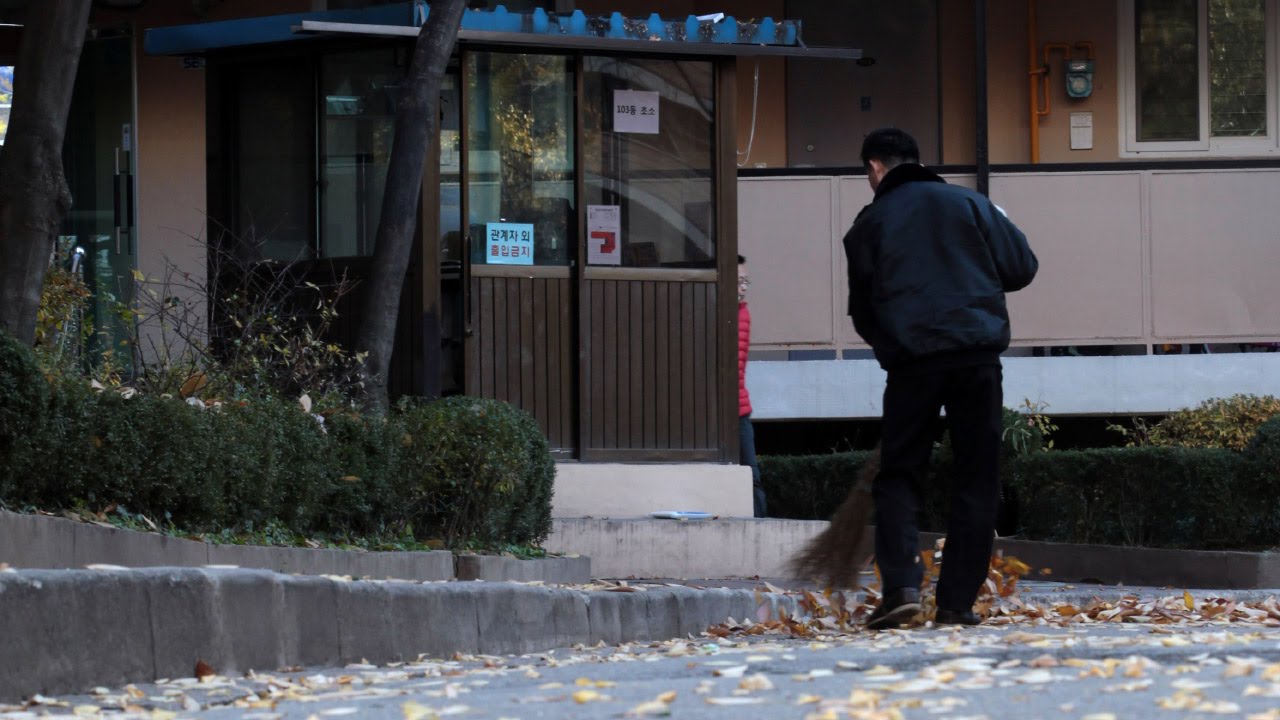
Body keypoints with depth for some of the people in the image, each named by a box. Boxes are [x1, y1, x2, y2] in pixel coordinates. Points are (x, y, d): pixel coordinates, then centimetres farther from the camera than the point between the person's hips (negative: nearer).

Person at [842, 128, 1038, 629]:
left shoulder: (869, 224, 9)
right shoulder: (971, 205, 11)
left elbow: (862, 310, 11)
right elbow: (1022, 268, 8)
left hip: (911, 361, -1)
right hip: (978, 355, 1)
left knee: (898, 475, 8)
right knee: (976, 480, 6)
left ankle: (900, 585, -11)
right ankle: (957, 602, 1)